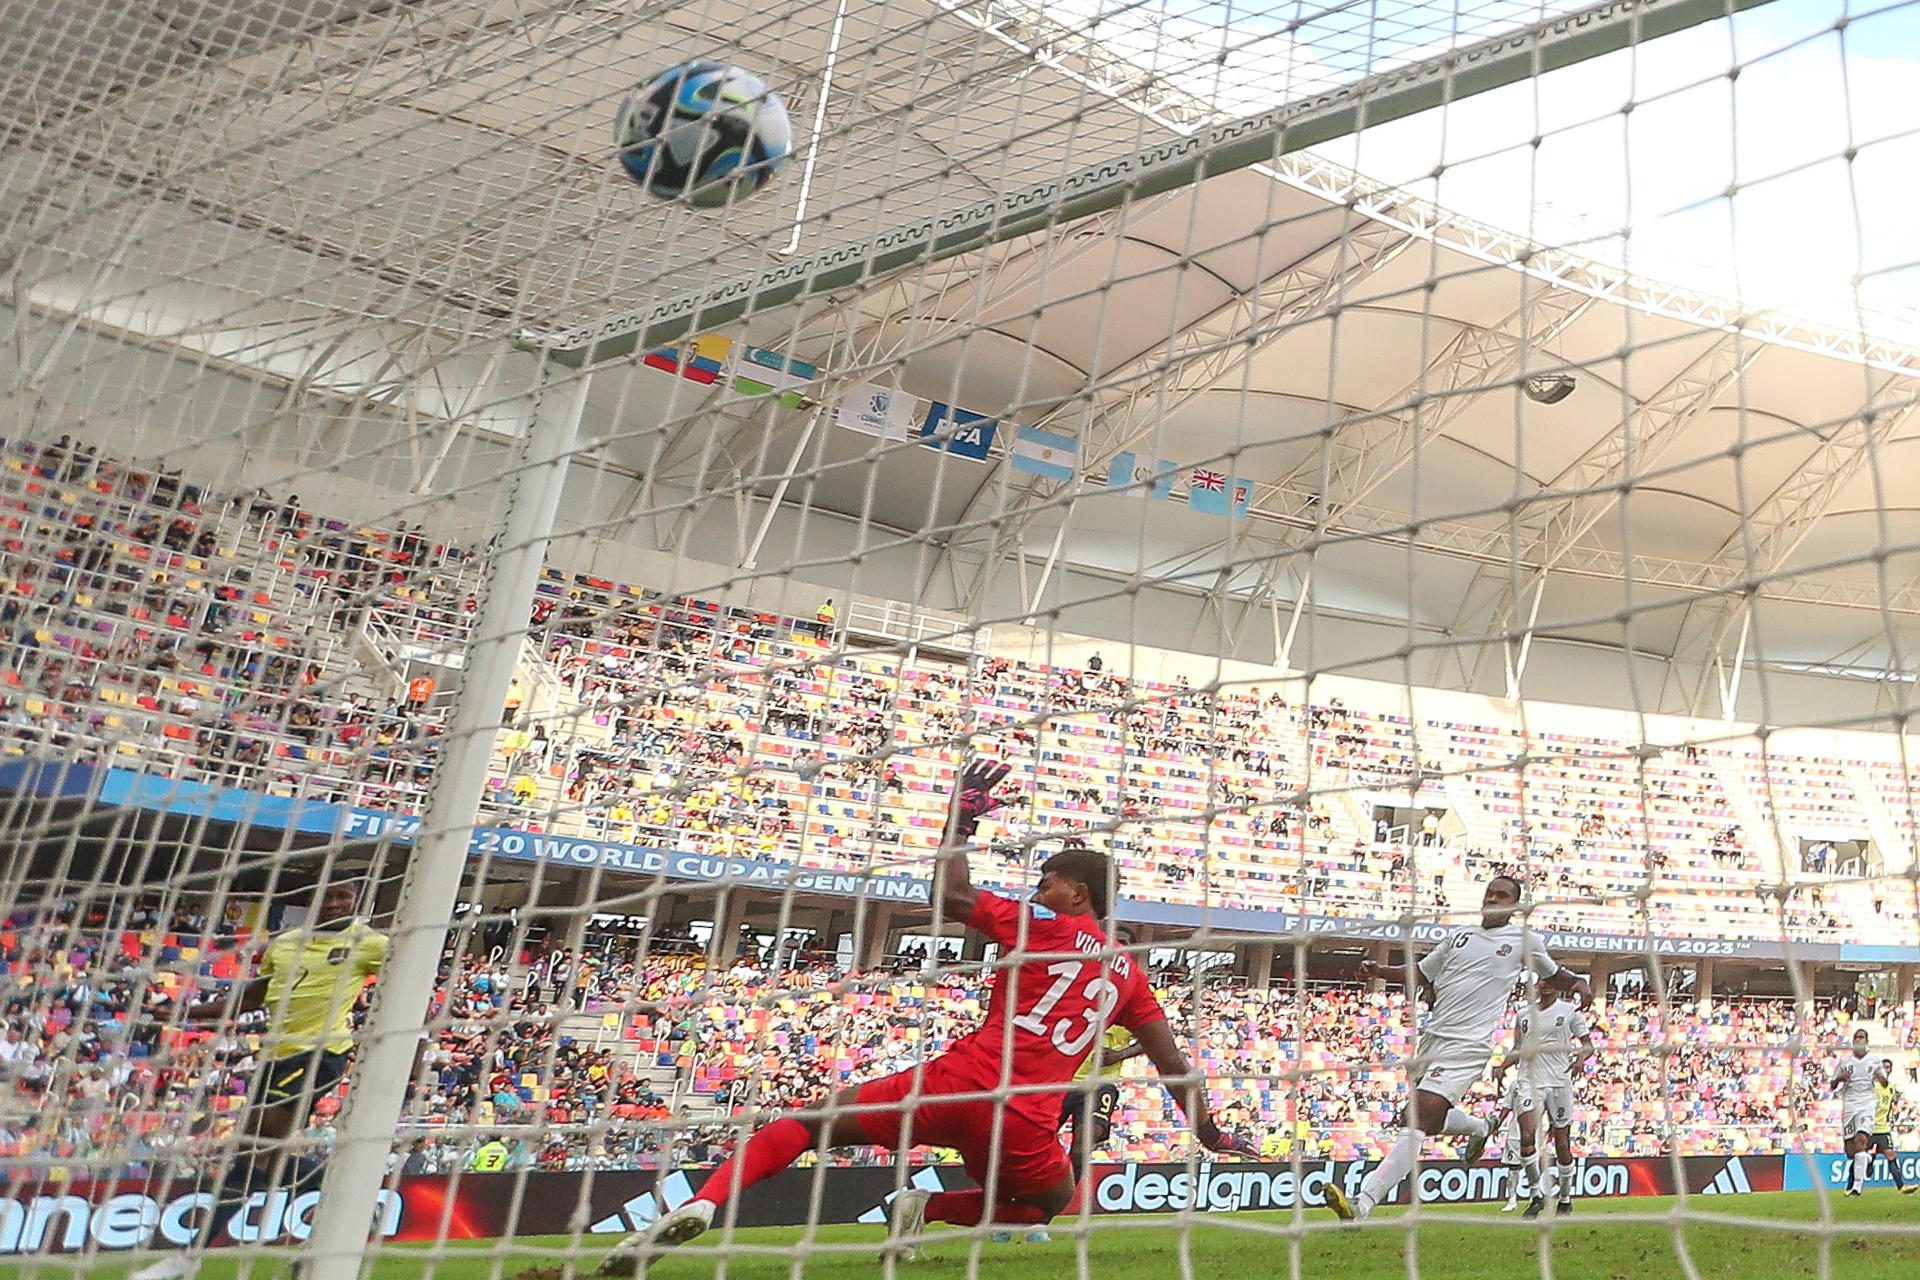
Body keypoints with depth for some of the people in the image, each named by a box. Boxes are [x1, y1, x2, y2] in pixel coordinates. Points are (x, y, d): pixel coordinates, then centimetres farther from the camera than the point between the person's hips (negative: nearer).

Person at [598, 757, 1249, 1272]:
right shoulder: (1129, 974, 17)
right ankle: (926, 1208, 11)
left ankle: (703, 1202, -11)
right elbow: (1173, 1064, 21)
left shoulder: (1041, 923, 5)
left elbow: (949, 895, 1)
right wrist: (1207, 1129, 35)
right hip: (1025, 1122, 2)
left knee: (808, 1123, 12)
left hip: (957, 1081, -2)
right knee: (1051, 1202, 35)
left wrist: (962, 812, 12)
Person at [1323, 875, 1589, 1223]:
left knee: (1419, 1121, -17)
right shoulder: (1461, 934, 16)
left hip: (1467, 1046, -6)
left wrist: (1578, 983, 0)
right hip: (1431, 1037, 6)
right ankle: (1479, 1128, 53)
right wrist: (1380, 971, 6)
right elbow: (1421, 972, 21)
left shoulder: (1523, 939, 6)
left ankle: (1362, 1204, -23)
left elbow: (1553, 975, 22)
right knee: (1430, 1119, 18)